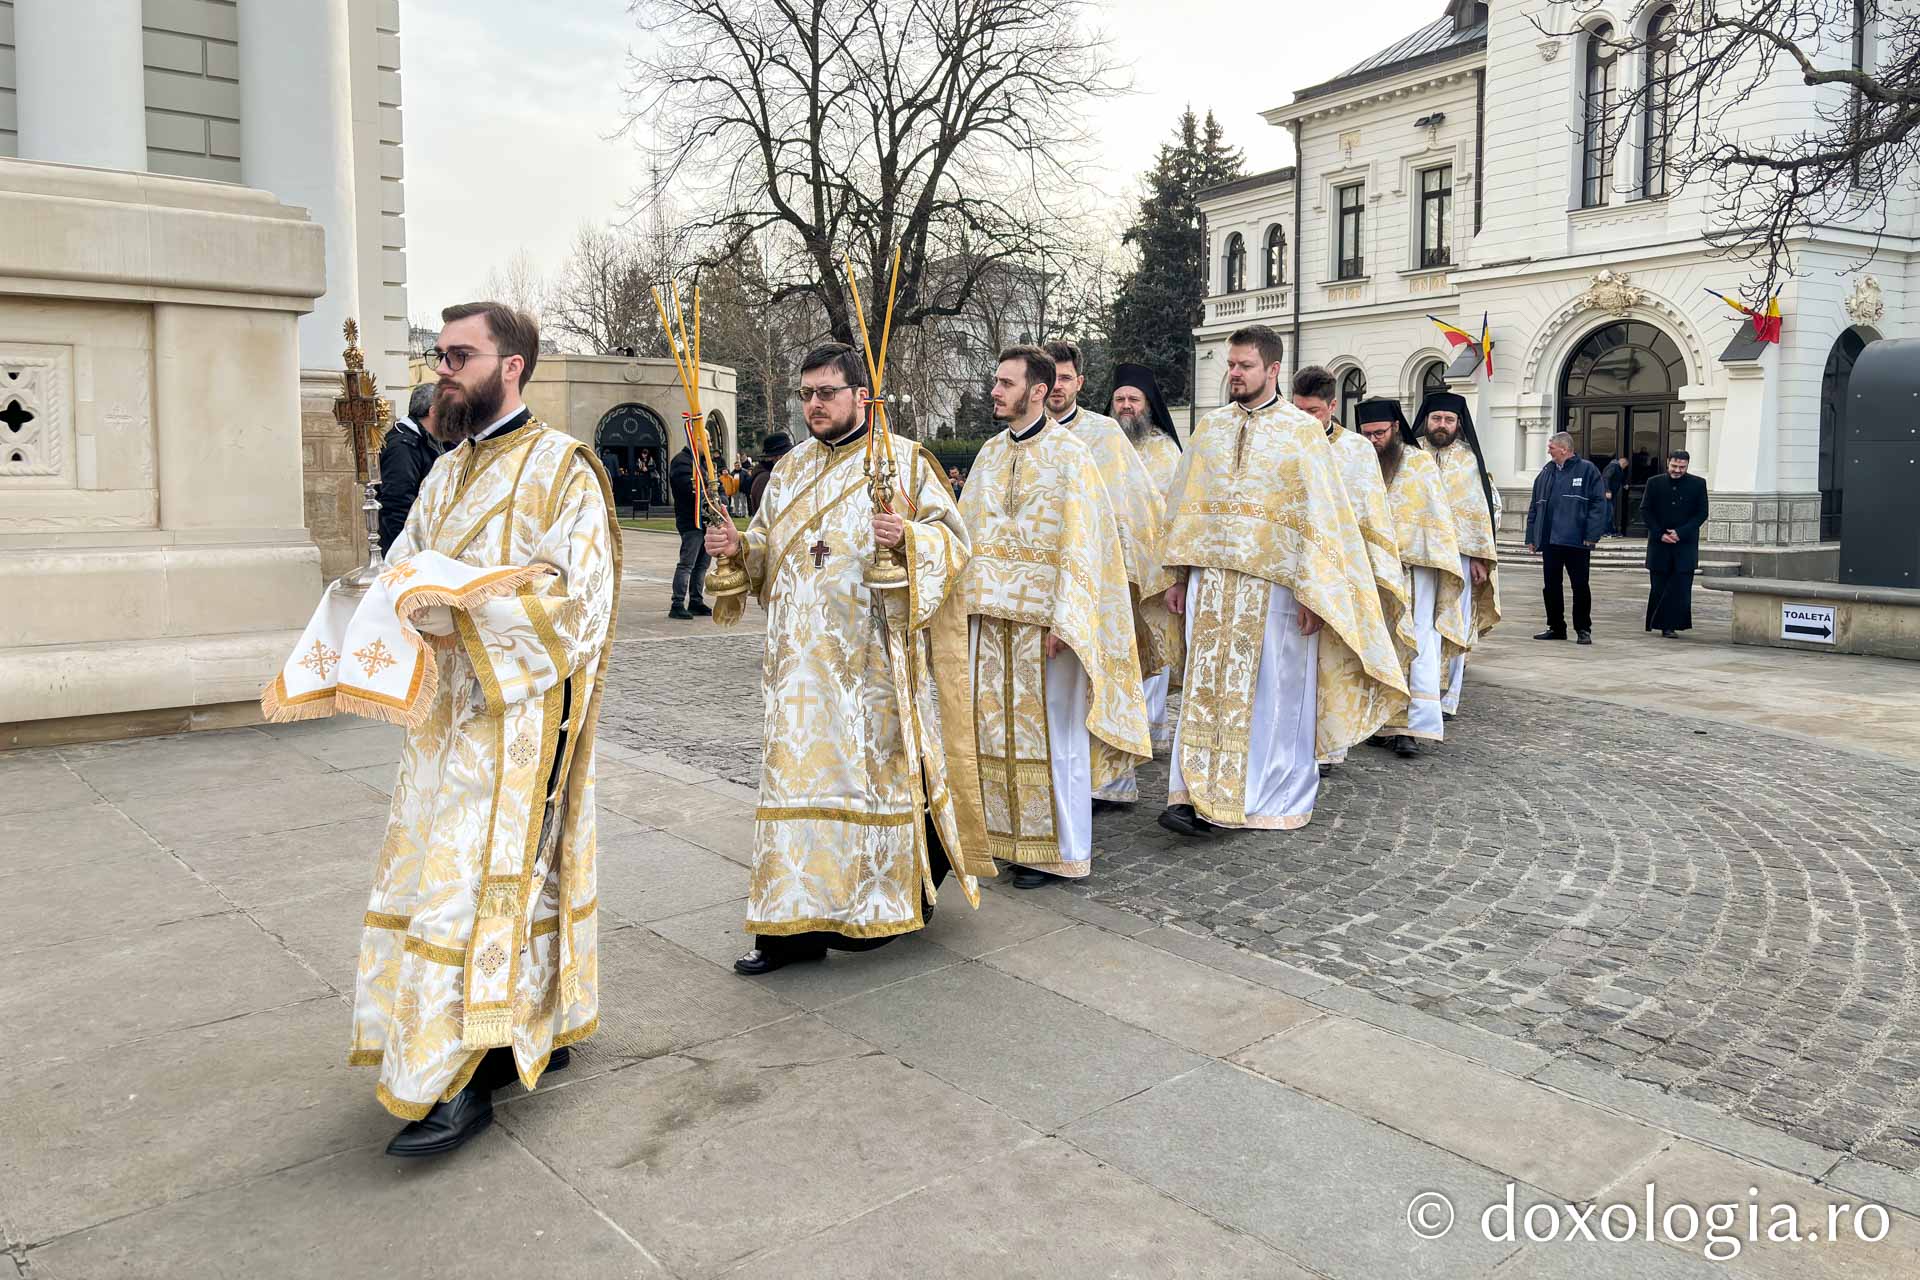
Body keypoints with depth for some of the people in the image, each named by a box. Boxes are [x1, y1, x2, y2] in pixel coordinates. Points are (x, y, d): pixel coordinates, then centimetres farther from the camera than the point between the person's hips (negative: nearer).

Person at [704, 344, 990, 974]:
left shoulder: (905, 460, -1)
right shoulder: (790, 469, 15)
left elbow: (954, 537, -6)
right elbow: (768, 550, 19)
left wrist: (908, 537, -26)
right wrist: (738, 545, -2)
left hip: (873, 656, -5)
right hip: (803, 659, 5)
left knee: (877, 765, 1)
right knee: (799, 771, 3)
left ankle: (888, 904, 20)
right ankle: (796, 923, 10)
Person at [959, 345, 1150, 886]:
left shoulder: (1069, 453, -7)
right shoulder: (990, 453, 12)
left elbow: (1080, 543, -13)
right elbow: (966, 532, 14)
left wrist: (1062, 621, -19)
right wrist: (964, 599, 4)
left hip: (1045, 617, -6)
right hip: (991, 617, 6)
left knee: (1052, 733, 1)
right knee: (997, 727, 10)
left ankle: (1058, 849, 14)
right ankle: (1010, 835, 22)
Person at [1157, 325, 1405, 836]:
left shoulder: (1303, 431, -3)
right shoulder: (1210, 427, 10)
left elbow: (1320, 517, -6)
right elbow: (1187, 506, 12)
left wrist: (1312, 593, -11)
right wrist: (1180, 575, 8)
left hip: (1274, 582, -3)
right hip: (1211, 579, 4)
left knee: (1275, 692, 5)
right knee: (1206, 687, -1)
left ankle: (1279, 799, 19)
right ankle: (1197, 795, -1)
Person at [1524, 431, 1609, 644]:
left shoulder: (1587, 470, -2)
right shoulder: (1546, 472, 13)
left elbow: (1598, 504, -6)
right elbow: (1535, 507, 16)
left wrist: (1591, 536, -13)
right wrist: (1531, 537, 11)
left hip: (1576, 541, -5)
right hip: (1549, 541, 5)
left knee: (1580, 586, 1)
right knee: (1551, 586, 8)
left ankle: (1583, 629, 10)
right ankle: (1556, 627, 18)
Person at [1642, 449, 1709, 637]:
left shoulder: (1698, 484, 3)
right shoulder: (1654, 483, 5)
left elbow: (1702, 514, 1)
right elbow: (1645, 510, 4)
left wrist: (1680, 533, -10)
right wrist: (1660, 534, -7)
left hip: (1685, 545, -1)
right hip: (1659, 544, 1)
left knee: (1681, 588, -7)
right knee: (1659, 587, 3)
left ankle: (1671, 625, -5)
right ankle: (1661, 624, 16)